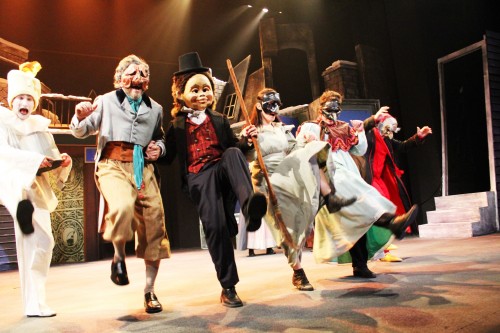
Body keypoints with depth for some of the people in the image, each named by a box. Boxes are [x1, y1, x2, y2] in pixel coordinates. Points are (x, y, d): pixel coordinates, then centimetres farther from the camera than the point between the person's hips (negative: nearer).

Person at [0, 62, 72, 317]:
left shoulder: (40, 125, 13)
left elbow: (54, 157, 8)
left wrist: (63, 161, -14)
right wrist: (35, 159, -26)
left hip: (37, 188, 3)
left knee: (42, 242, 0)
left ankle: (34, 304, 8)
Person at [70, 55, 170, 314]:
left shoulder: (155, 108, 18)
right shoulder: (106, 101, 10)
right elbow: (81, 132, 6)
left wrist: (159, 148, 6)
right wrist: (80, 117, -17)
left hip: (143, 169, 4)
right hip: (112, 166, -3)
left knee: (154, 227, -3)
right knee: (123, 207, -34)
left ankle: (149, 291, 14)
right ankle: (119, 256, -3)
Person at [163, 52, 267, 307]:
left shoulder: (220, 121, 20)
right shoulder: (177, 126, 13)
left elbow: (233, 149, 20)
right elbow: (167, 157, 13)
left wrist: (246, 140, 0)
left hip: (223, 170, 2)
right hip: (198, 177, -2)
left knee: (233, 153, -33)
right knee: (214, 224, -22)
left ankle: (249, 206, -54)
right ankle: (228, 288, -8)